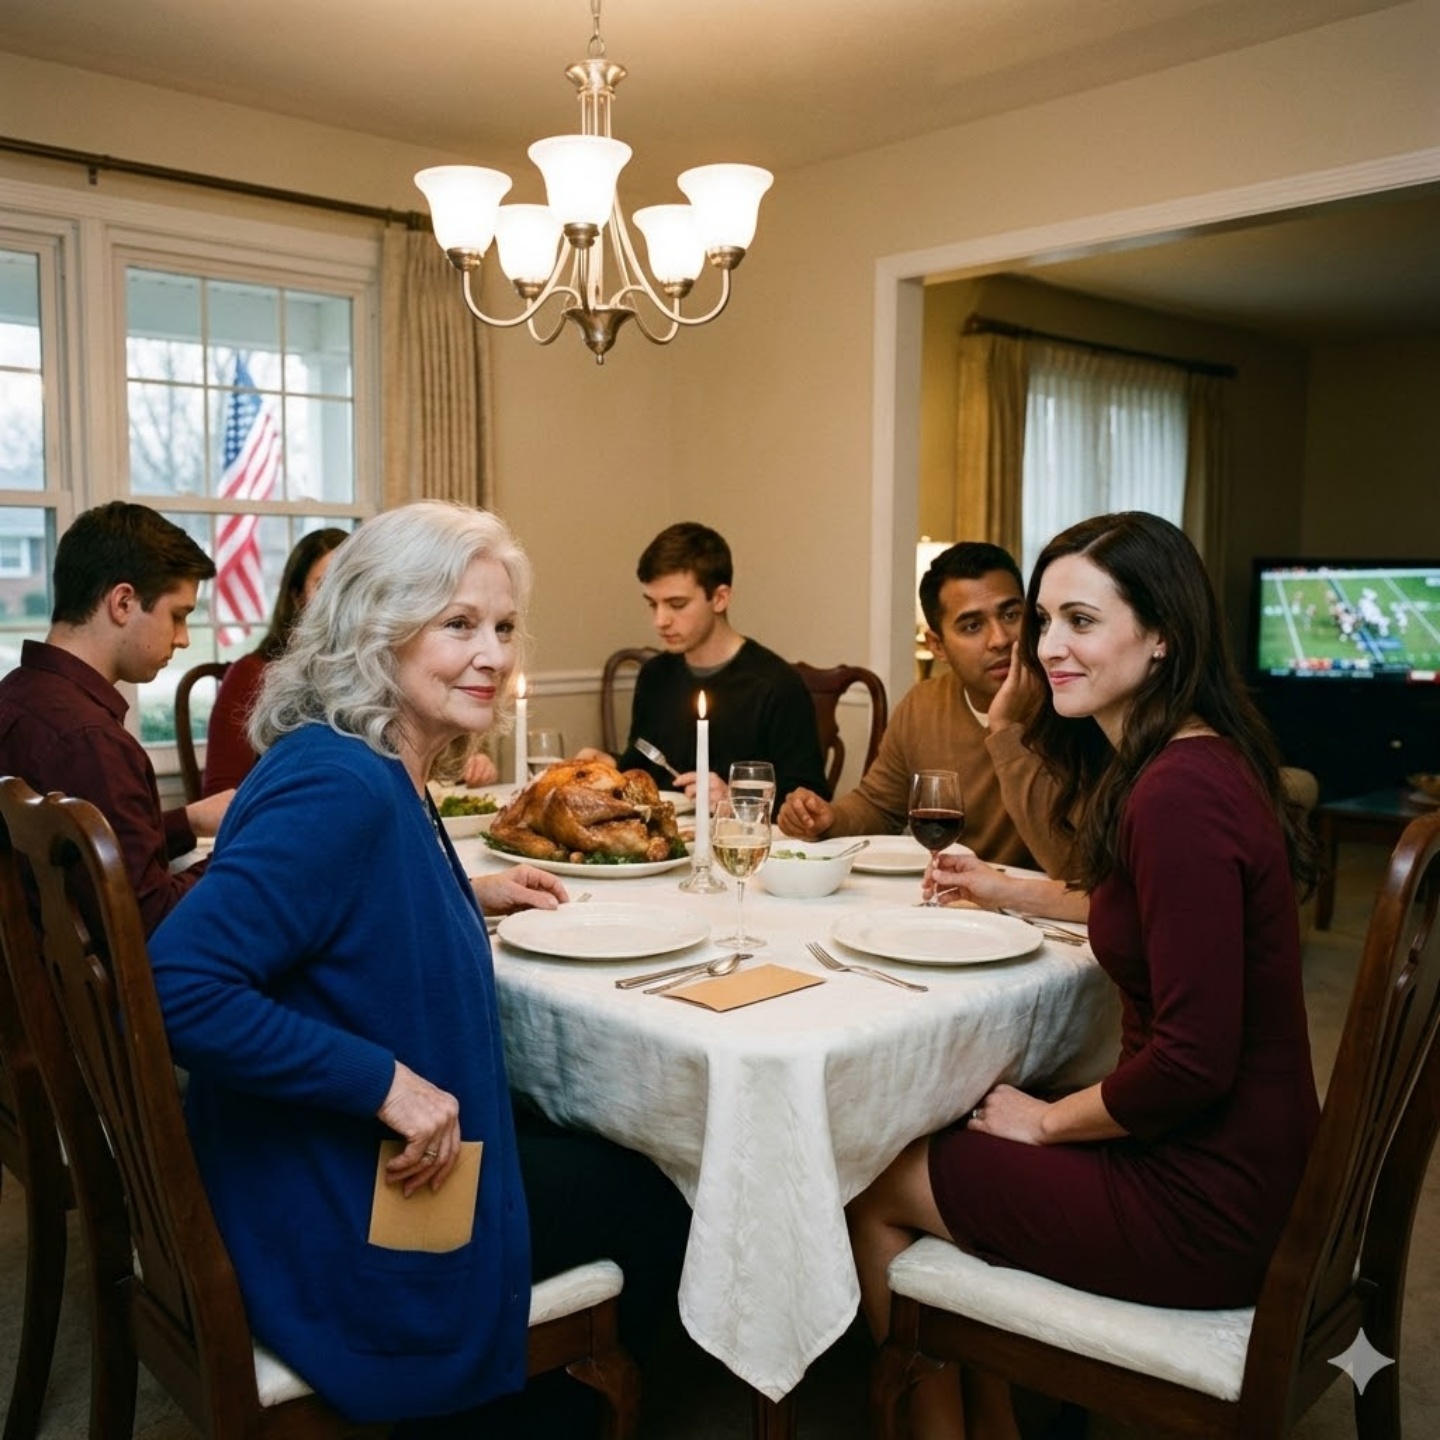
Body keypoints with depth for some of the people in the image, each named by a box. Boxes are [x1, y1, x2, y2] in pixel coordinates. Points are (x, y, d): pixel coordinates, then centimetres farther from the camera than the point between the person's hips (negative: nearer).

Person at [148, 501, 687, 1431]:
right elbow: (178, 987, -35)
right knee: (656, 1204, 10)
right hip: (335, 1219, -9)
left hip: (368, 1159, 9)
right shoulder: (339, 786, -28)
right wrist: (388, 1082, -32)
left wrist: (467, 897, 11)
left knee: (615, 1157, 26)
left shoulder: (386, 777, 2)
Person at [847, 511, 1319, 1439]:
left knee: (874, 1187, 5)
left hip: (1208, 1206, -9)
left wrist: (1048, 1119, -10)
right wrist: (1009, 890, 20)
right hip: (1245, 1164, 9)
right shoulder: (1201, 763, 5)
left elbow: (1191, 1060, -26)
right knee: (943, 1141, 20)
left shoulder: (1179, 794, -26)